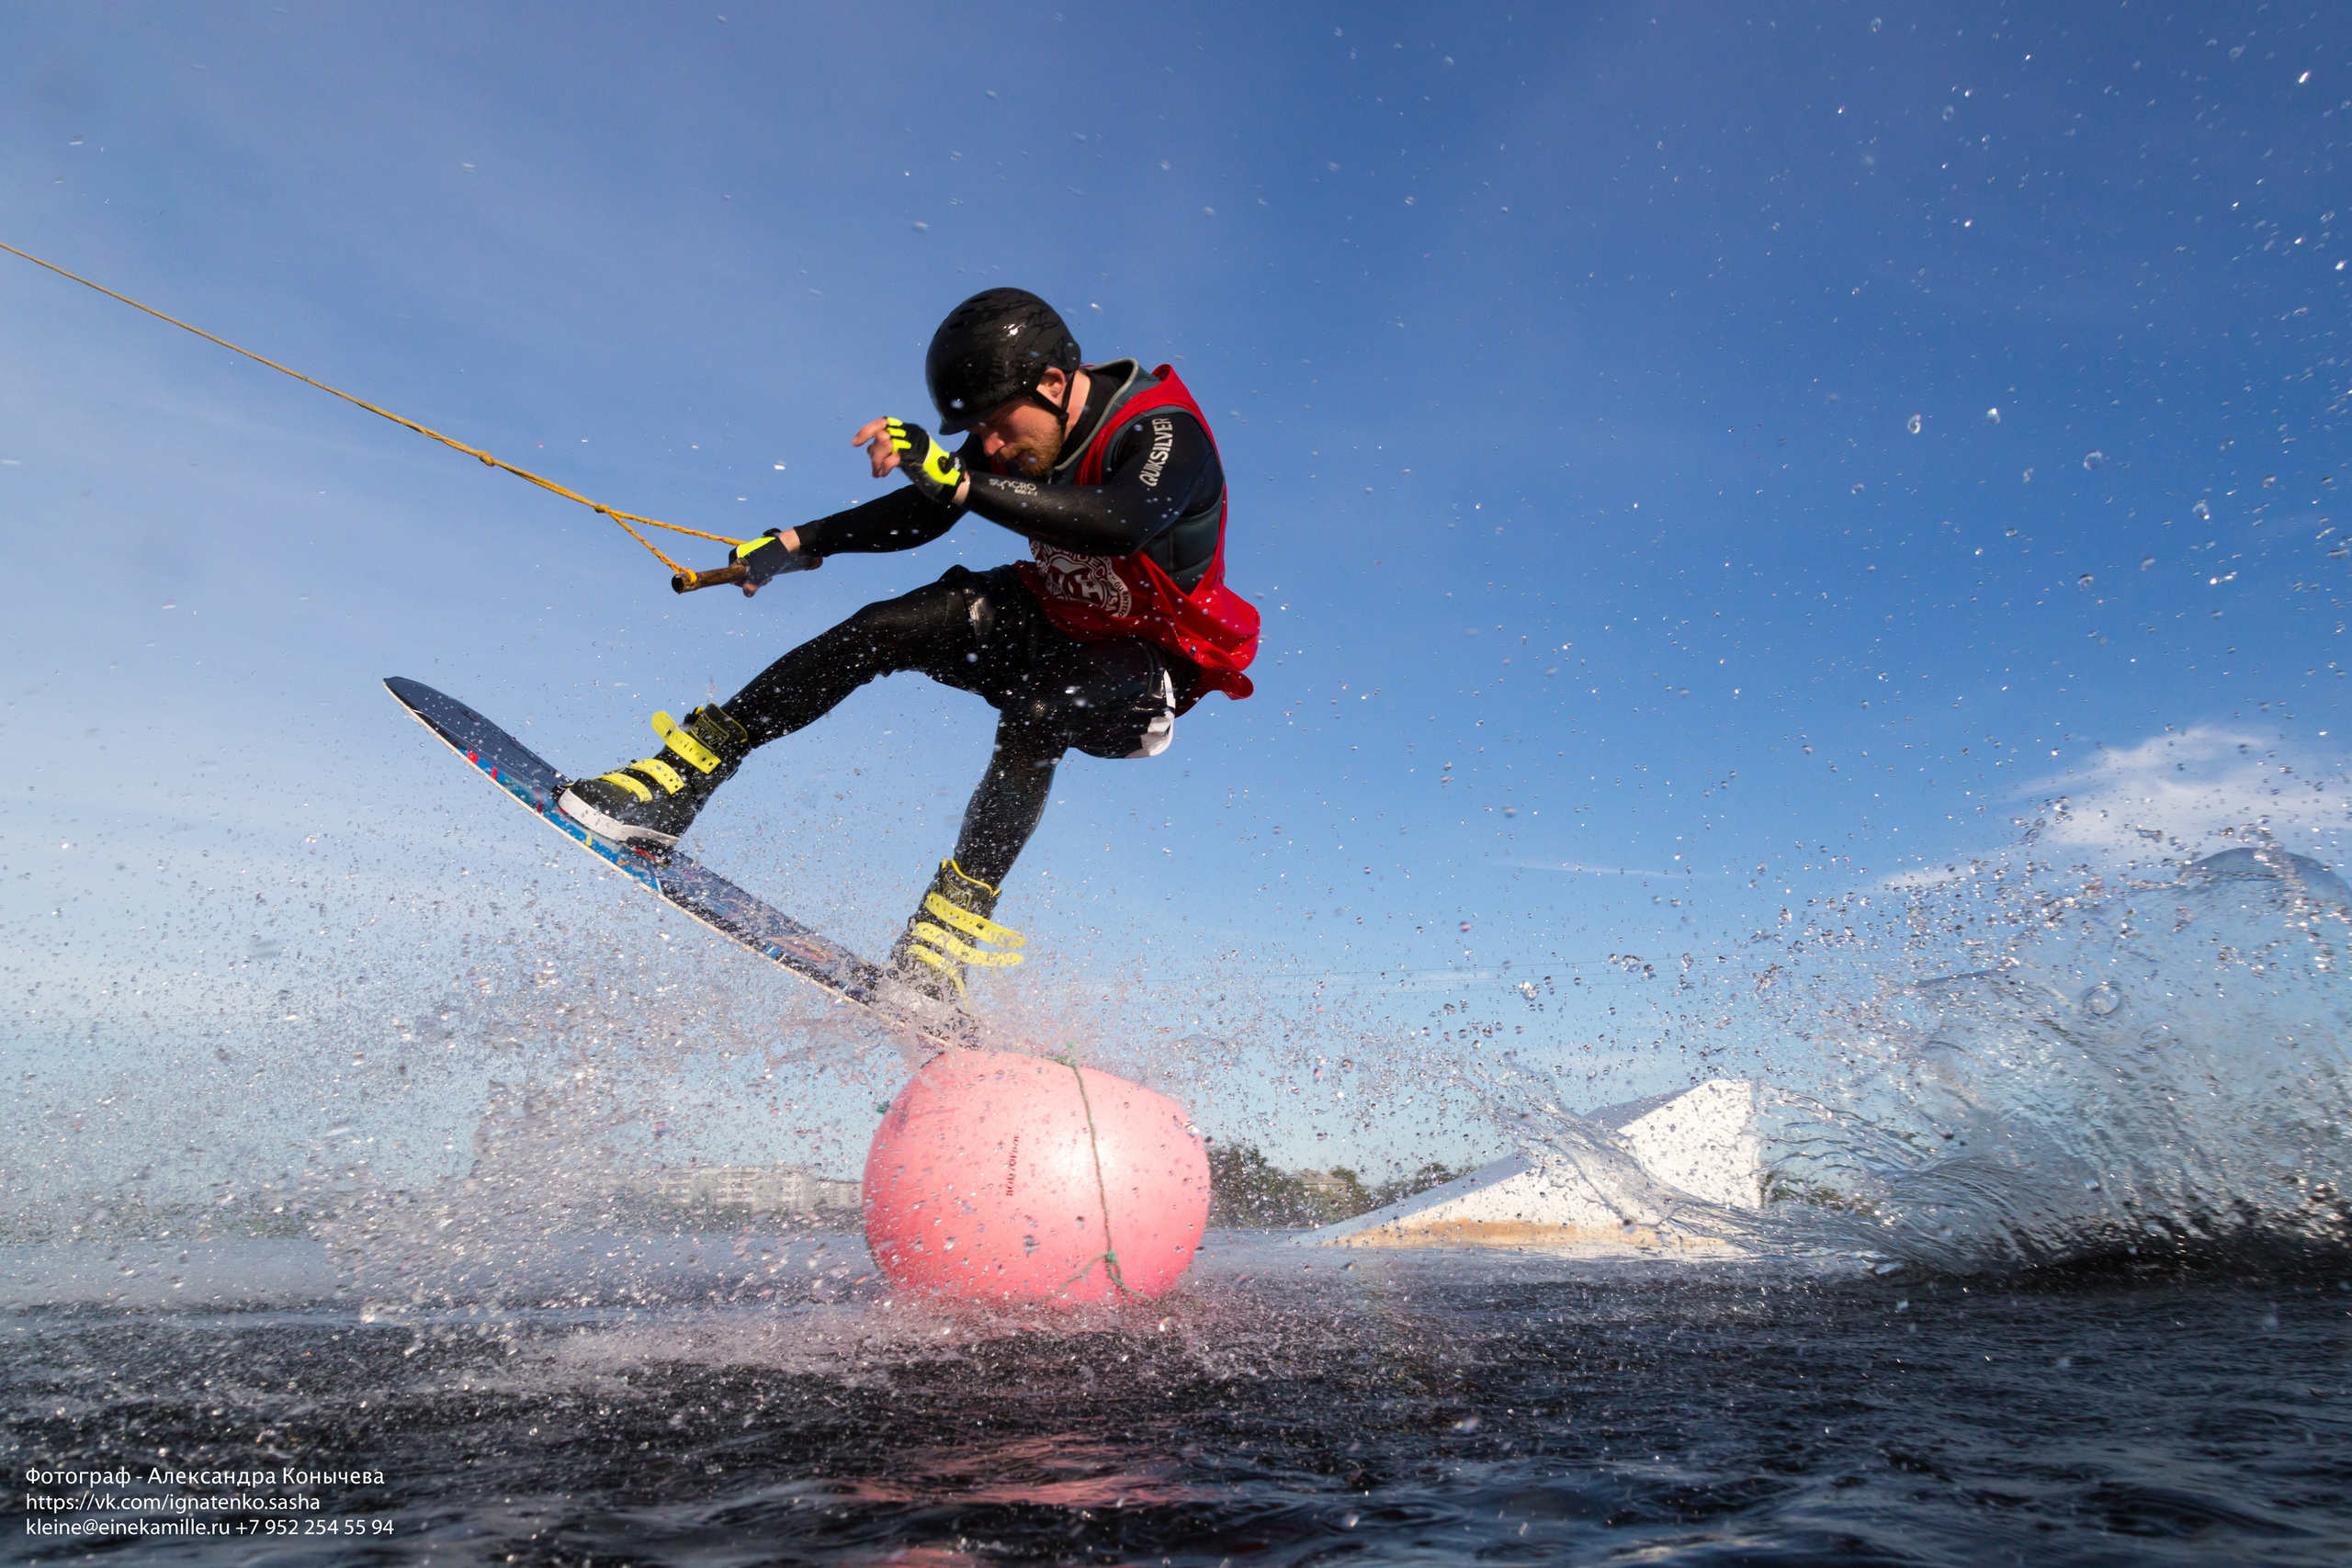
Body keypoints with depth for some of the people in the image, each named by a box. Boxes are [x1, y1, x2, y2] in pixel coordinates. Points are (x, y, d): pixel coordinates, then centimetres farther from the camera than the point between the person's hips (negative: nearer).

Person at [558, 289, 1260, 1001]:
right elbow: (923, 512, 4)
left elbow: (1121, 527, -49)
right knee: (884, 628, -18)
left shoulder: (1166, 436, -27)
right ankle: (679, 780, -15)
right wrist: (799, 543, -7)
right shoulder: (1025, 424, -7)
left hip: (1141, 674, -5)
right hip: (1051, 621, 5)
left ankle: (951, 927, -35)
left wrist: (962, 482, -56)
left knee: (1035, 717, -38)